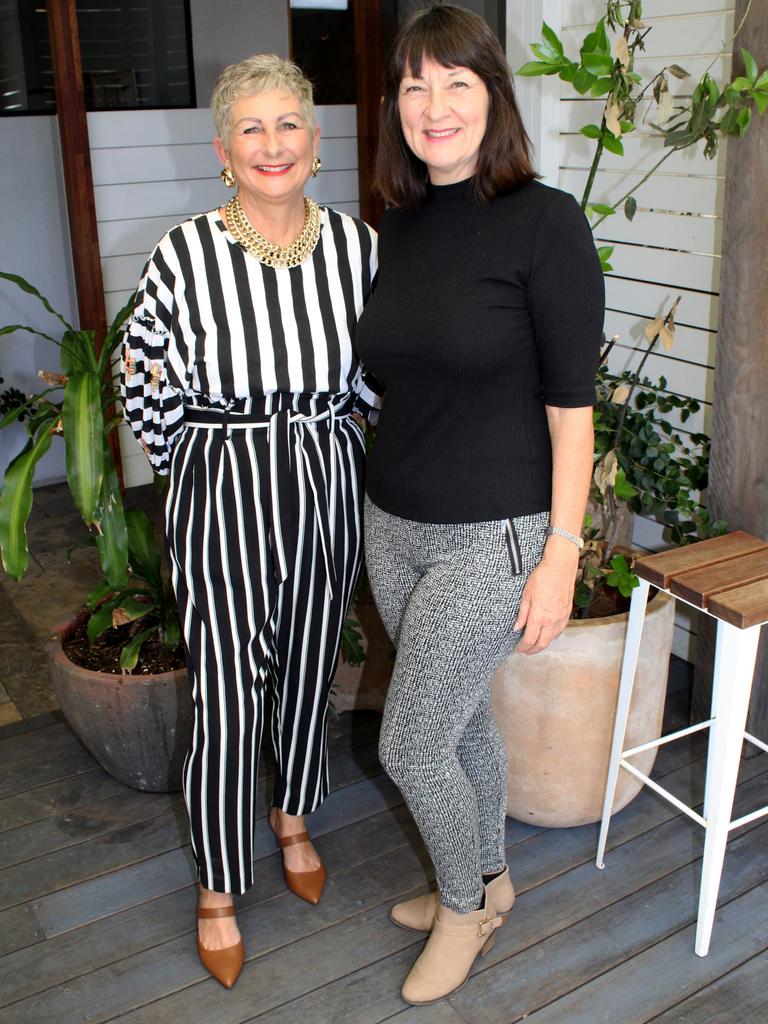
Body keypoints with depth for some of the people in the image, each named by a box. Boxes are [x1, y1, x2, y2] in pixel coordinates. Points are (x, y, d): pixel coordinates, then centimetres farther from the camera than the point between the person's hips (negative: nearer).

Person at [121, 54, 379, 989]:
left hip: (329, 488, 4)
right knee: (225, 697, 4)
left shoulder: (358, 244, -3)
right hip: (221, 496, -3)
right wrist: (198, 470, 5)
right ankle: (218, 893, 27)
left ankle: (293, 822, 47)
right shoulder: (184, 253, -13)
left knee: (309, 668, 19)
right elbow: (147, 382, 0)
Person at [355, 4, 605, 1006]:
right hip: (393, 525, 6)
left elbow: (572, 402, -14)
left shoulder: (544, 222, -14)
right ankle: (487, 881, 44)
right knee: (462, 715, 21)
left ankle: (464, 906, 31)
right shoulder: (399, 226, 5)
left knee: (410, 744, 2)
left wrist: (561, 553, -15)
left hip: (492, 535, -6)